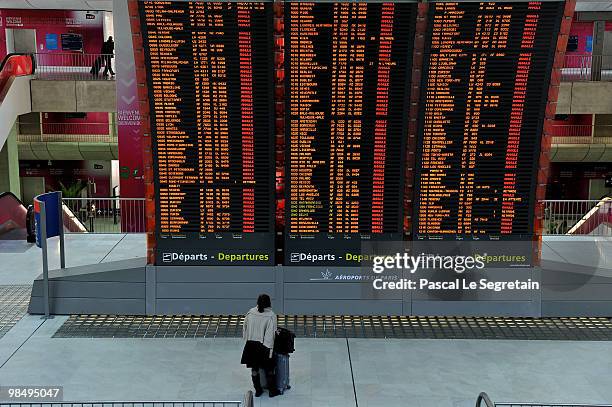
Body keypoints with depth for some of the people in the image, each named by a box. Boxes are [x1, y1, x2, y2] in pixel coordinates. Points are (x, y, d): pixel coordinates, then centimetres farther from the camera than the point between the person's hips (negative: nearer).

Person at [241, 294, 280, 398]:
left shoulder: (251, 312, -4)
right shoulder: (271, 316, -16)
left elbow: (245, 326, 5)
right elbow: (270, 334, -16)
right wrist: (270, 349, -11)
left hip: (251, 345, 4)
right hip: (263, 346, -4)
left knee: (254, 369, 16)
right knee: (269, 369, 12)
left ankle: (258, 390, 26)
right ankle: (272, 391, 23)